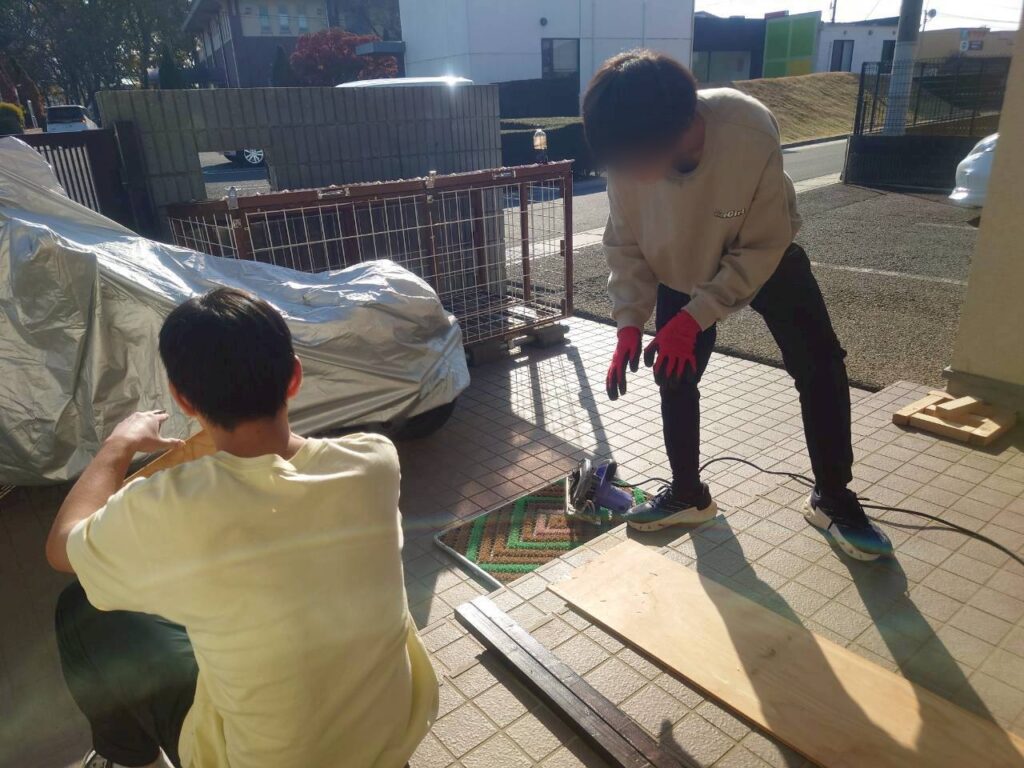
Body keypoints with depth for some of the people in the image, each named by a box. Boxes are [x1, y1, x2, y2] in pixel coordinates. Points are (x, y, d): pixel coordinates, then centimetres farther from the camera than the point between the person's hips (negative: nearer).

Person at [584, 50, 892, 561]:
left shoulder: (751, 135, -39)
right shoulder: (631, 151, -29)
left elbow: (763, 247, -29)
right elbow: (624, 243, -15)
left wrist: (696, 316, -34)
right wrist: (628, 322, -25)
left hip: (765, 258, -2)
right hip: (679, 269, 3)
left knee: (821, 369, -5)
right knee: (674, 379, 3)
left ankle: (833, 500, 15)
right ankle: (688, 494, 23)